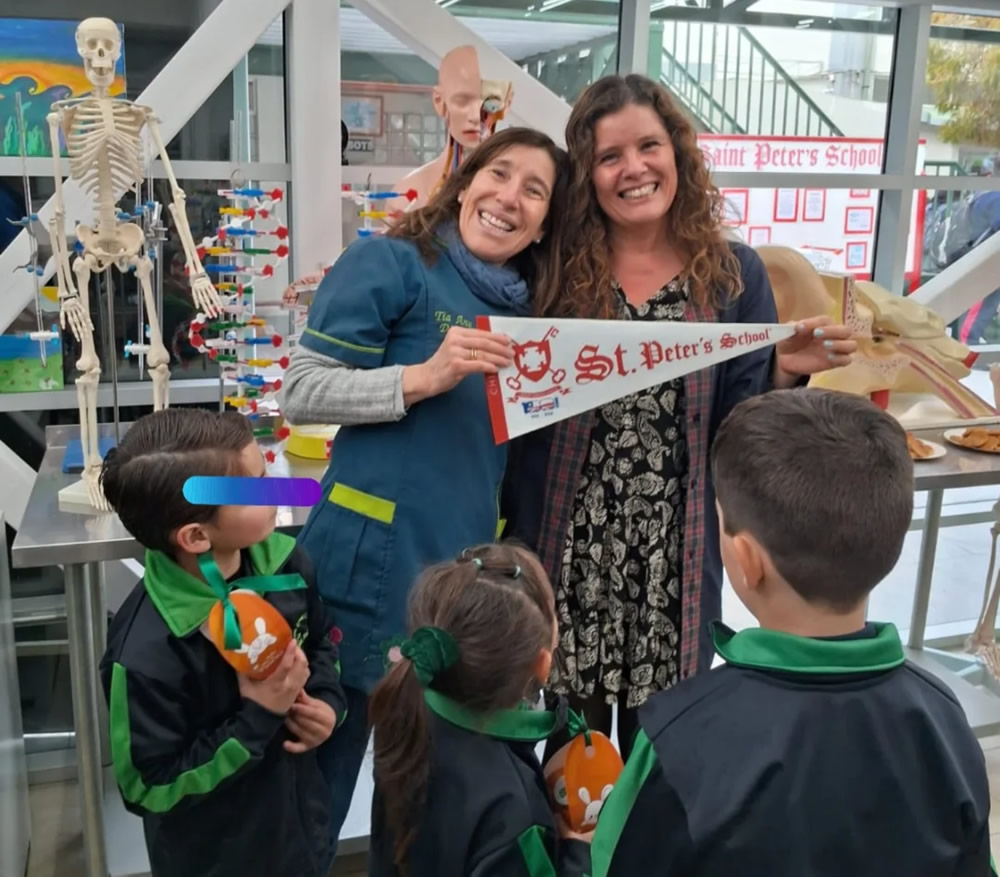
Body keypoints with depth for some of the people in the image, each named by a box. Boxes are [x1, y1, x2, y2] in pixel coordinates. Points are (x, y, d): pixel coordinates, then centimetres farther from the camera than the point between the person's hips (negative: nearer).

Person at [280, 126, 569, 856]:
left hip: (469, 560, 7)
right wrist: (427, 376, -23)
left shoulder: (520, 310, 13)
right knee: (331, 751, 8)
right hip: (377, 556, -6)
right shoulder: (389, 263, -7)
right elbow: (301, 391, -12)